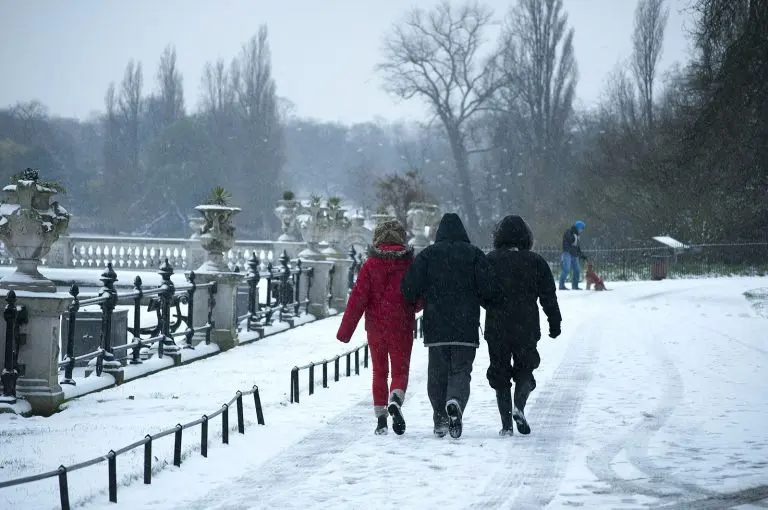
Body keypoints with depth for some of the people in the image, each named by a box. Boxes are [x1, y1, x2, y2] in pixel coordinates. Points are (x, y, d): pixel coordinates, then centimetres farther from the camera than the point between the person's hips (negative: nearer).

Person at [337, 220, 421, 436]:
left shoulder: (370, 264, -5)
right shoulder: (410, 263, -5)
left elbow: (358, 298, -7)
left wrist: (345, 330, -3)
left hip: (376, 327, 1)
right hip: (402, 327, -1)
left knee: (379, 371, 13)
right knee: (400, 370, 6)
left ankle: (381, 418, 10)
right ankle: (395, 399, -24)